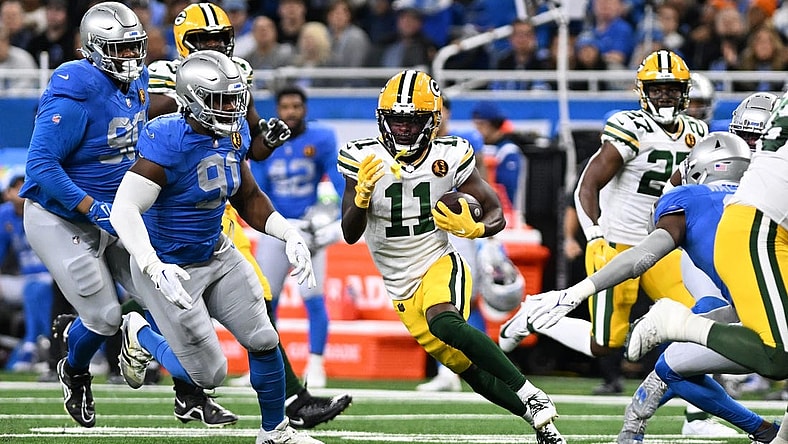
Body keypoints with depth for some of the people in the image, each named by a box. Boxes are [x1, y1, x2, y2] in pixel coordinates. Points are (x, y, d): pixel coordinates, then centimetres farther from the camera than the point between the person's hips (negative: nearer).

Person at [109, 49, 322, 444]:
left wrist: (290, 236, -3)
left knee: (263, 341, 5)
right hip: (170, 268, -7)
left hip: (216, 256, 7)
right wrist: (155, 268, -44)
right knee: (208, 374, -1)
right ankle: (138, 333, 26)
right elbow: (125, 211, -32)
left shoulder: (233, 134, -4)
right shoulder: (169, 142, -29)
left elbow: (248, 198, 11)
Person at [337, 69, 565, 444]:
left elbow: (496, 214, -2)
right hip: (401, 285, 3)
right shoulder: (363, 159, -7)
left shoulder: (449, 157, -9)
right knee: (468, 370, 0)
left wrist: (473, 228, -25)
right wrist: (362, 194, -28)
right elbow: (350, 234, -9)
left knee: (445, 323, -35)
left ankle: (533, 398, -30)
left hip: (440, 264, -3)